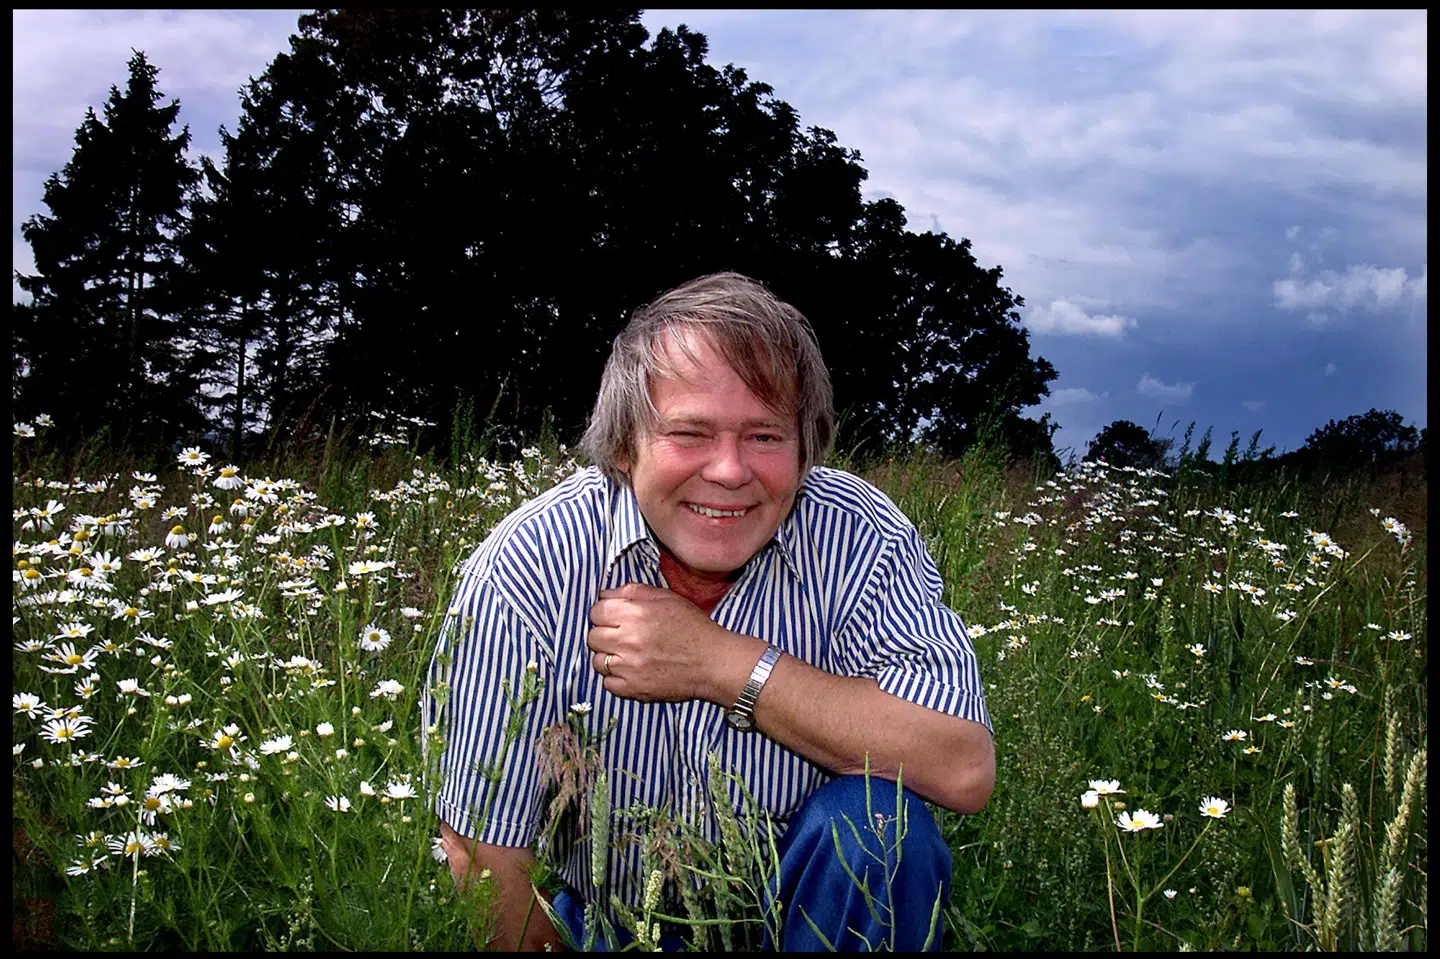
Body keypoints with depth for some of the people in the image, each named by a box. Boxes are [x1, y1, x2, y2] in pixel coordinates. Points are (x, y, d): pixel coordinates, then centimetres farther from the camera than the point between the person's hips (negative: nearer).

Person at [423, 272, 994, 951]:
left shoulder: (861, 539, -17)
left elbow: (964, 769, -27)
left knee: (875, 820, -27)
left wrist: (722, 664, -29)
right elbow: (485, 857, -14)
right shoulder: (527, 571, -19)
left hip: (804, 912, -1)